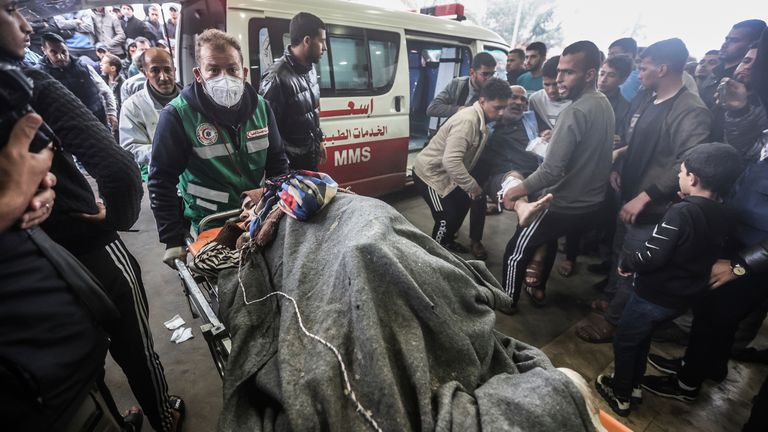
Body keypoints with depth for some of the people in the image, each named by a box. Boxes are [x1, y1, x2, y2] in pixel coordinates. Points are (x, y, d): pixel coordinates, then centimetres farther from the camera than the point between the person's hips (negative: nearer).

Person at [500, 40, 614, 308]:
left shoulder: (575, 112, -25)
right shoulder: (604, 104, 5)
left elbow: (551, 171, -30)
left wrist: (517, 190, -17)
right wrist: (555, 136, 12)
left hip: (564, 205, -9)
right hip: (590, 202, 9)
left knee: (515, 253, 7)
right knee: (547, 240, 31)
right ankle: (538, 289, 45)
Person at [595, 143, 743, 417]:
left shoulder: (681, 212, -26)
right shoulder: (721, 216, -1)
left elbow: (652, 256, -29)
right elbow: (699, 252, 10)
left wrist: (625, 263, -12)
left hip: (654, 295, -7)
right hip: (683, 297, 8)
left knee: (624, 341, 13)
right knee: (641, 337, 27)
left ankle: (620, 395, 28)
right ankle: (634, 385, 42)